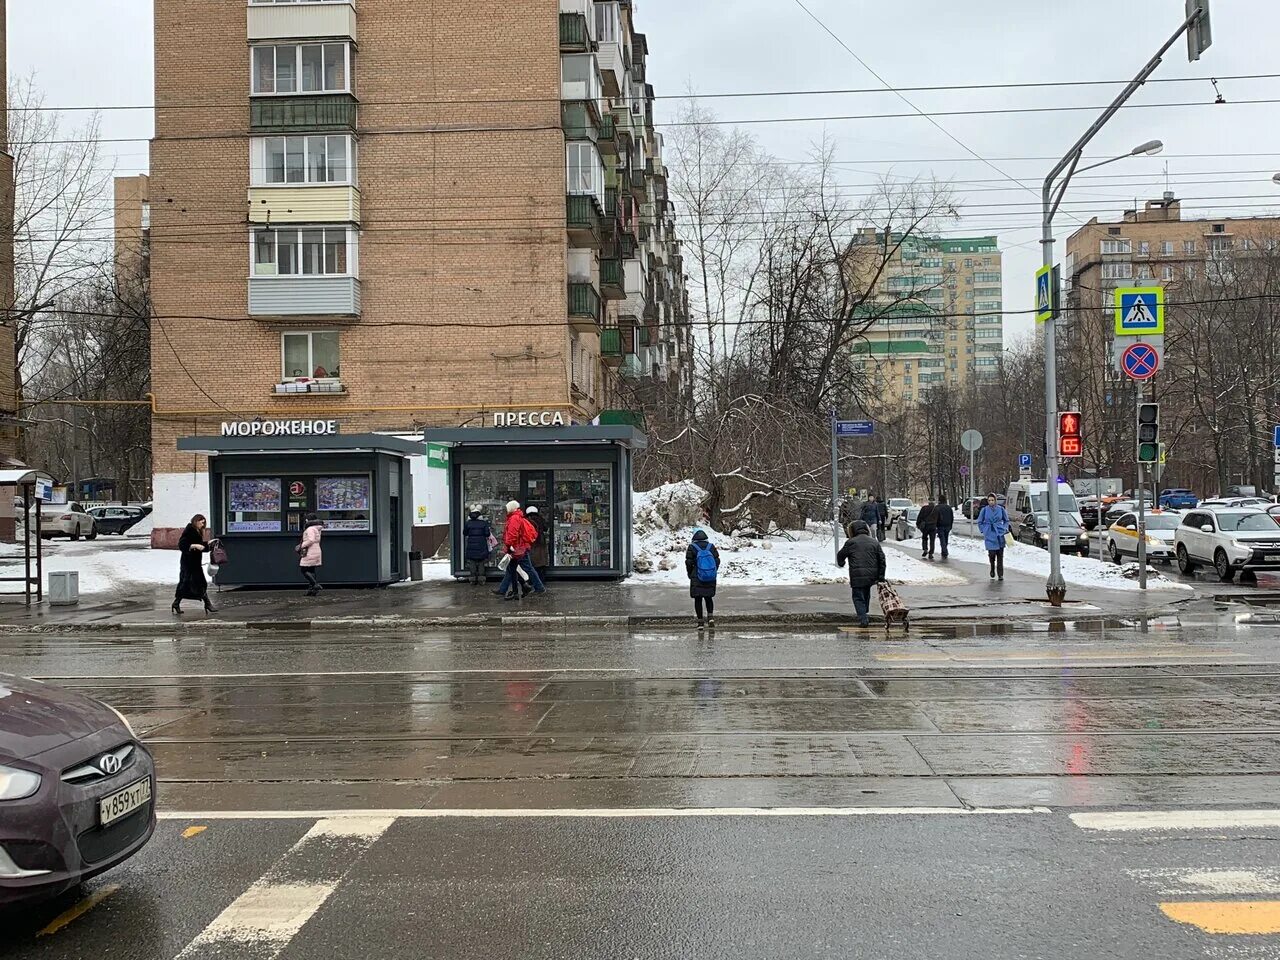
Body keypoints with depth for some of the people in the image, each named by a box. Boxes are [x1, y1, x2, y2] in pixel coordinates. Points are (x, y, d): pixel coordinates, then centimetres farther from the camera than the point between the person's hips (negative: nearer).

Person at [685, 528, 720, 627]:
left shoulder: (692, 548, -7)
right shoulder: (711, 547, 2)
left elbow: (689, 563, -6)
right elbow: (717, 561, 3)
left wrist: (690, 574, 10)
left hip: (697, 579, -3)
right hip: (711, 579, 3)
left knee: (698, 599, 4)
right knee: (709, 598, 18)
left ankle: (700, 621, 2)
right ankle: (711, 616, 1)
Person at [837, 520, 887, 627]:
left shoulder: (851, 542, -2)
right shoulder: (874, 542, 10)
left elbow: (841, 555, 7)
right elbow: (882, 559, 9)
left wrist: (841, 563, 31)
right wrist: (881, 576, 13)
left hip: (857, 575, -5)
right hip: (872, 575, 5)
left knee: (858, 597, 1)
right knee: (866, 595, 22)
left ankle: (863, 619, -12)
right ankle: (864, 615, 35)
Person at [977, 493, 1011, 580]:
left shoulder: (1000, 509, 3)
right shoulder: (984, 510, 1)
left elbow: (1006, 520, 16)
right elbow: (980, 522, 11)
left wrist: (1005, 529, 2)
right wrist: (984, 531, 2)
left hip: (1000, 534, 1)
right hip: (989, 536, -1)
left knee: (1000, 555, 0)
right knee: (992, 553, -8)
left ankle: (1000, 574, 8)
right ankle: (992, 569, 21)